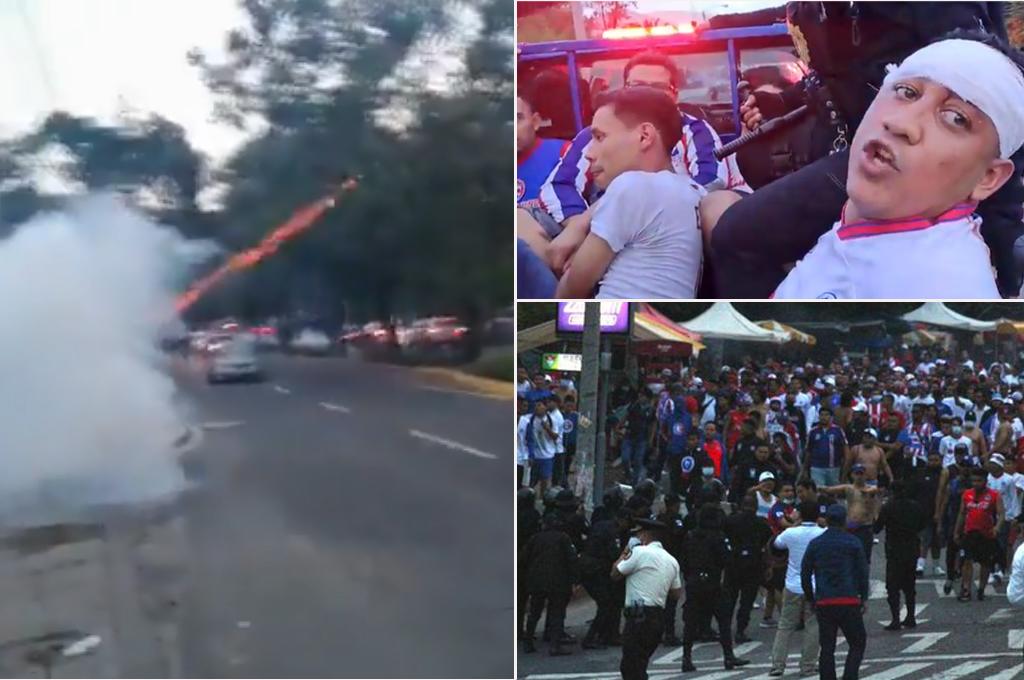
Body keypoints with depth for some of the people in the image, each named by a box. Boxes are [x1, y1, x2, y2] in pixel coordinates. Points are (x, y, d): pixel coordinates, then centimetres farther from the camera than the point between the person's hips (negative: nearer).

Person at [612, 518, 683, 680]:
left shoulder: (640, 553, -9)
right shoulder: (671, 560, 14)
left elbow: (615, 574, -2)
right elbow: (676, 592, 17)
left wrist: (624, 555, 12)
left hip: (640, 617, -9)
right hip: (659, 617, 9)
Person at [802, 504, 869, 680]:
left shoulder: (815, 544, 7)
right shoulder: (853, 543, 0)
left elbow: (805, 574, 8)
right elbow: (862, 572, 0)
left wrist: (810, 599, 18)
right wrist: (864, 598, 8)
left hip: (823, 602, 3)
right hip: (849, 601, -3)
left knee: (827, 647, 8)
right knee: (858, 643, 6)